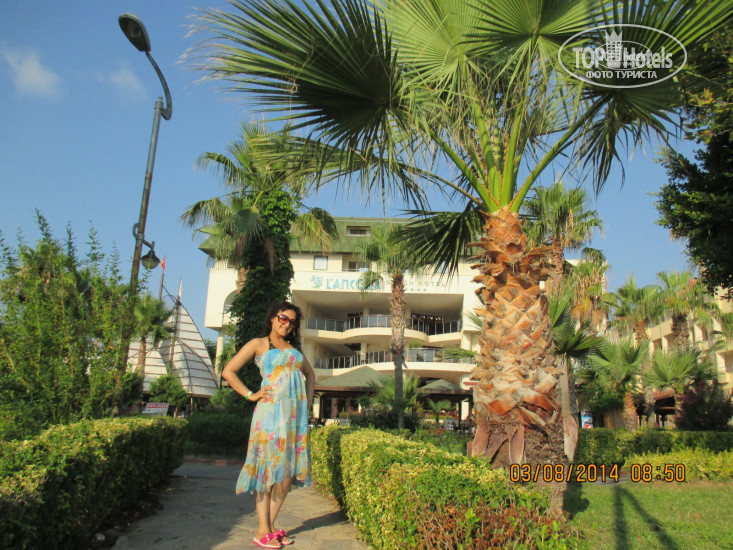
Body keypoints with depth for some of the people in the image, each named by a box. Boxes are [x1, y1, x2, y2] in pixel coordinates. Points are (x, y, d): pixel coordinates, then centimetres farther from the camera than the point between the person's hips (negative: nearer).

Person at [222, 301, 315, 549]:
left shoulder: (294, 348, 20)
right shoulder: (258, 344, 5)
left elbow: (310, 374, 31)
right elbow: (228, 372, 1)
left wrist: (308, 399, 16)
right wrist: (250, 395, -4)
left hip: (296, 413, 6)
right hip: (271, 410, -6)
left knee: (290, 469, 6)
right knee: (269, 467, -3)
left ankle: (271, 525, 19)